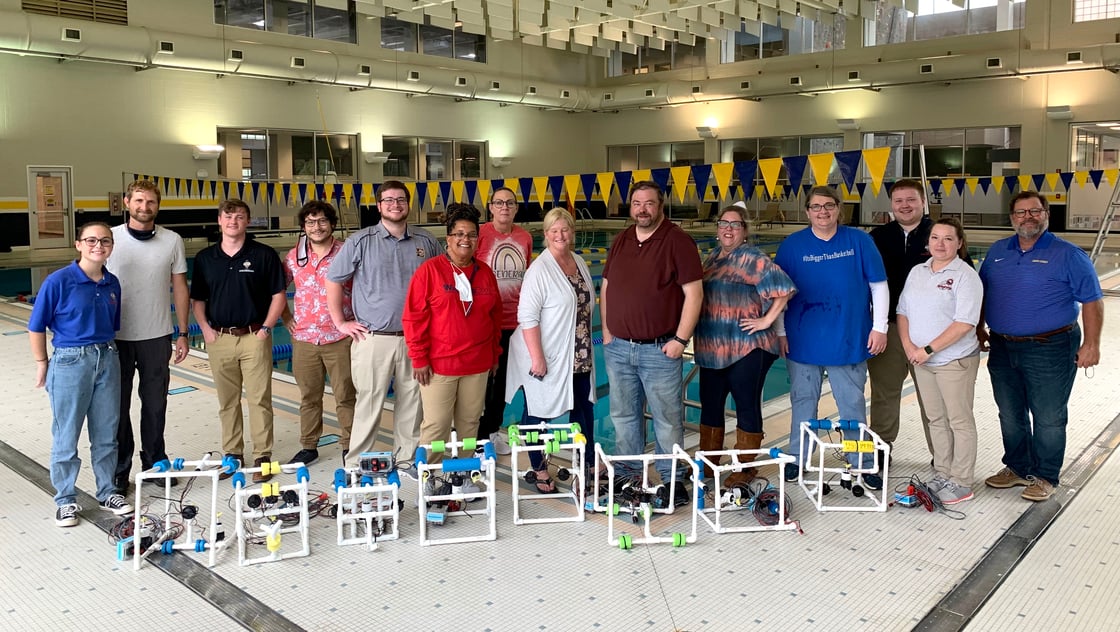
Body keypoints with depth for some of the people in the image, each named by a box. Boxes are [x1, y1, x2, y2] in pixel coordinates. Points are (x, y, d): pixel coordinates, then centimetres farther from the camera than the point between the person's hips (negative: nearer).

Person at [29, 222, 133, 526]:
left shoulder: (112, 283, 3)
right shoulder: (59, 281, -12)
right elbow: (37, 326, -6)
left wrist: (108, 352, 14)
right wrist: (42, 363, -2)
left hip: (107, 359, 5)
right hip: (70, 361, -4)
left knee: (106, 434, 12)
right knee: (66, 436, 6)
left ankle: (107, 492, 27)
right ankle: (65, 500, 21)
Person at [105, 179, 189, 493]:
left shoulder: (172, 240, 1)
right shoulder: (110, 238, -2)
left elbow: (179, 288, 6)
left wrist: (183, 333, 4)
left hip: (157, 337, 1)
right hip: (116, 336, -1)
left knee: (155, 405, 10)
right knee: (117, 406, 7)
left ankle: (155, 463, 25)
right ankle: (119, 471, 19)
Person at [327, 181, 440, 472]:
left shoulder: (426, 241, 7)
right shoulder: (360, 241, 0)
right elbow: (334, 280, 4)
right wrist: (341, 322, 1)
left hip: (415, 339, 3)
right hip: (373, 339, -3)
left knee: (412, 402, 10)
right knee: (369, 403, 1)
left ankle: (408, 460, 24)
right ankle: (355, 465, 13)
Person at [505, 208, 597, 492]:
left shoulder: (579, 263, 8)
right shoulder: (539, 270, -15)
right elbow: (527, 317, -19)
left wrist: (587, 346, 17)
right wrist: (537, 357, -22)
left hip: (579, 355, 7)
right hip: (547, 356, -7)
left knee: (583, 407, 16)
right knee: (539, 411, 5)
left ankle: (588, 463, 31)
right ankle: (539, 470, 20)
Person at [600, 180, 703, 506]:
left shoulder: (678, 241, -8)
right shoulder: (621, 241, 11)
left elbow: (693, 293, -11)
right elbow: (606, 287, 17)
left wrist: (680, 339, -13)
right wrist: (606, 329, 8)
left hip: (660, 349, -5)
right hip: (618, 347, 6)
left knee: (668, 418, 3)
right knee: (624, 415, 15)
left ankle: (673, 479, 17)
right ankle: (626, 473, 29)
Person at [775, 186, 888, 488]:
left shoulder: (859, 241, -1)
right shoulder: (792, 245, 0)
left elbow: (879, 284, 3)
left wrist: (879, 327, -1)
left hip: (849, 340, 0)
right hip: (803, 340, 0)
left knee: (853, 403, 10)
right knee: (802, 401, 12)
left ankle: (861, 463, 23)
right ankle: (796, 458, 25)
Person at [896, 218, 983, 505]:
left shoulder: (966, 276, -11)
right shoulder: (917, 272, 9)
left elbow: (964, 323, -19)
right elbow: (903, 311, 11)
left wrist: (928, 349, -19)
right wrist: (908, 345, -5)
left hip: (955, 360, -6)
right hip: (921, 361, 6)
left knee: (959, 421, 3)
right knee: (936, 419, 15)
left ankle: (960, 483, 13)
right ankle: (942, 474, 27)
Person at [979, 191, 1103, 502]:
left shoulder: (1068, 255, -6)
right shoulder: (997, 252, 8)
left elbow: (1092, 300, -6)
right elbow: (982, 292, 18)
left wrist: (1091, 344, -11)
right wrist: (978, 329, 14)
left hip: (1050, 351, -5)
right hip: (1003, 349, 5)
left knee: (1048, 418, 4)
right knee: (1010, 416, 15)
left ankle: (1044, 476, 18)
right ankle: (1016, 468, 31)